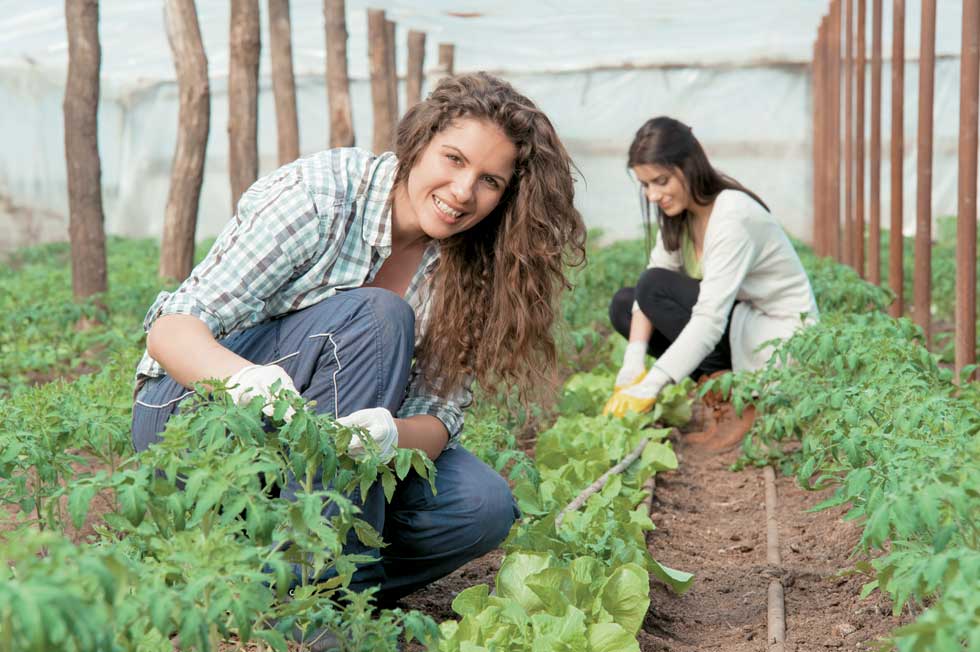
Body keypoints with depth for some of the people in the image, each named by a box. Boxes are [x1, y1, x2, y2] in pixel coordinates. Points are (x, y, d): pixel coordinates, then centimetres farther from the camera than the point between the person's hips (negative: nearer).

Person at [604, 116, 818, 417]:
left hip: (779, 340, -9)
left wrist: (648, 388, -36)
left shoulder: (733, 217, -25)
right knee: (622, 305, 1)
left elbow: (710, 320, -32)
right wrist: (632, 365, -20)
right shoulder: (680, 213, 1)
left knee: (655, 287, -20)